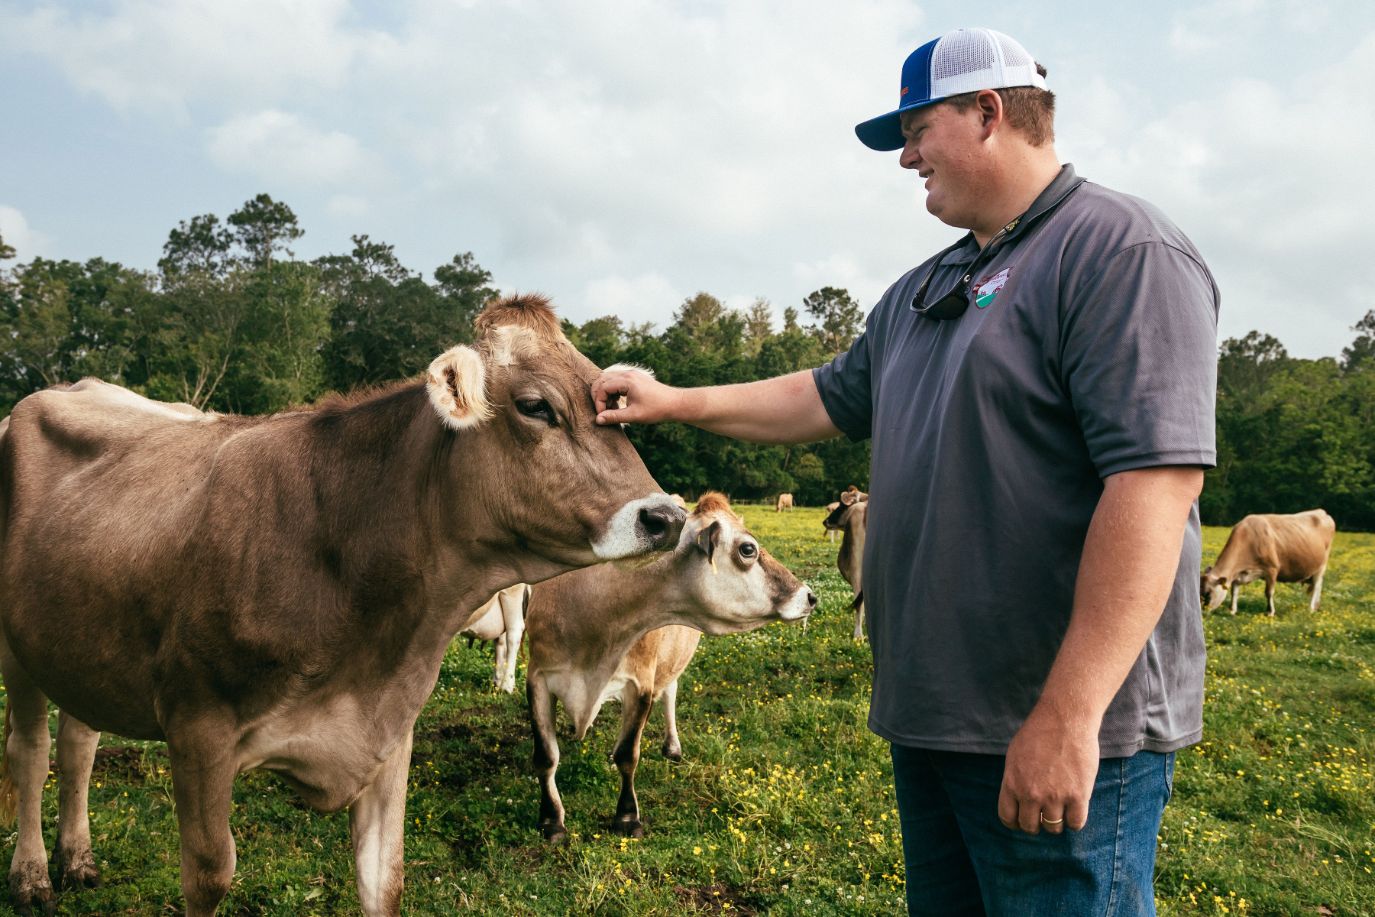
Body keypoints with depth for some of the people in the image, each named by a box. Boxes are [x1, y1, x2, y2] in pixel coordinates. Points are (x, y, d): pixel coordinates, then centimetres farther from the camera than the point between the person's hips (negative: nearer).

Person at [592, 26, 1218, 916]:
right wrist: (672, 401, 21)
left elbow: (1157, 476, -22)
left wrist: (1068, 716, -25)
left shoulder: (1123, 251, -13)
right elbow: (830, 398, 25)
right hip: (927, 712, 9)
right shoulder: (923, 292, 16)